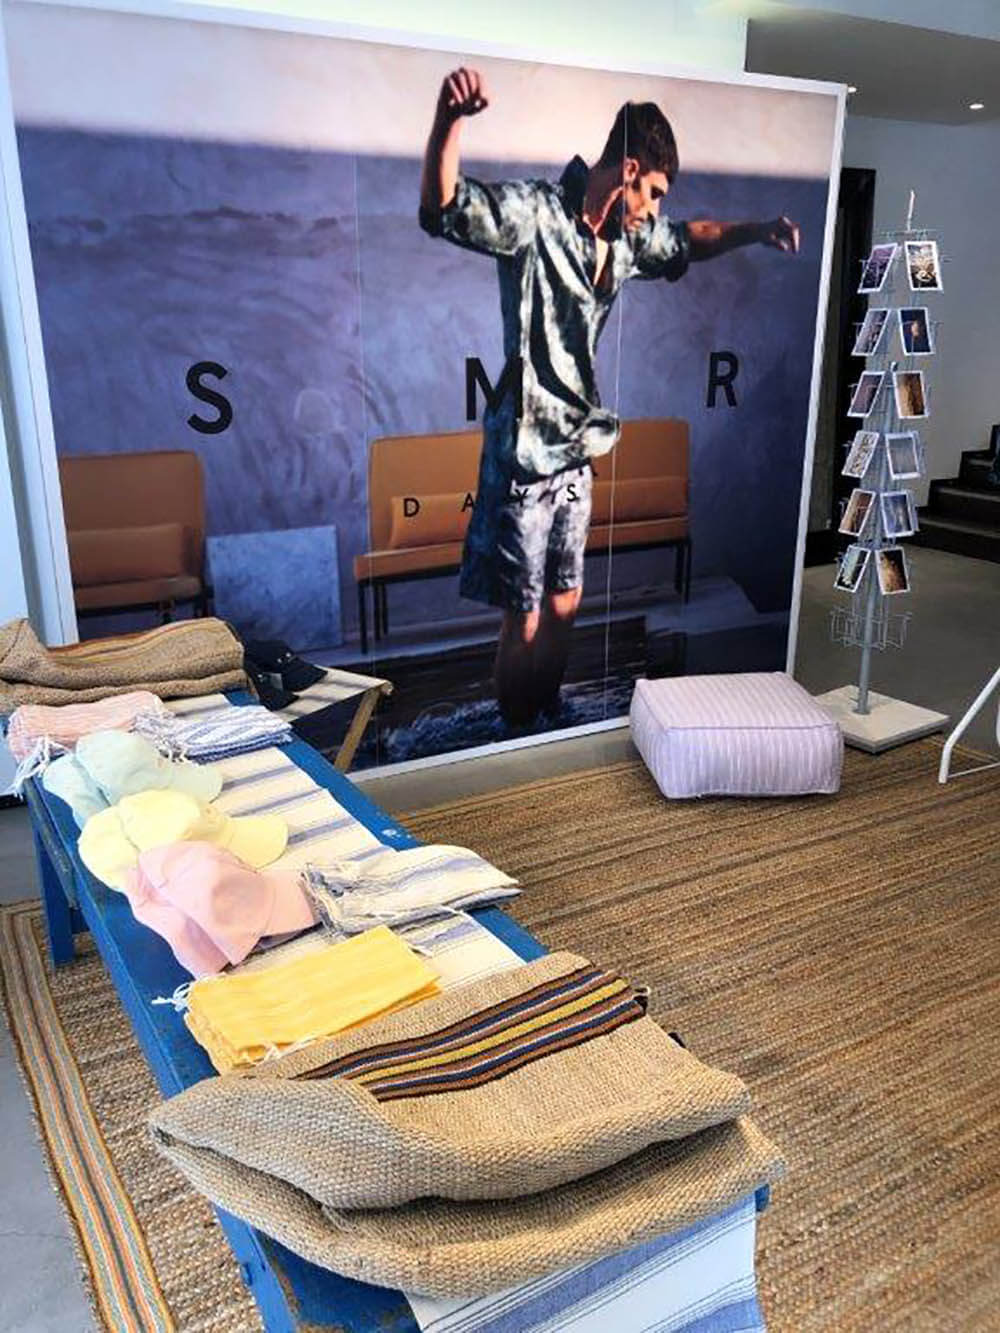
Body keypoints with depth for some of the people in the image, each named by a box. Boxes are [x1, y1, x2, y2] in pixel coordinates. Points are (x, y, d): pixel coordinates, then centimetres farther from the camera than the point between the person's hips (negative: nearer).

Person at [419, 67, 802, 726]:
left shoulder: (627, 237, 10)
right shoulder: (536, 213, -15)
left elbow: (687, 242, 31)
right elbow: (443, 209, -32)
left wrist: (757, 231, 19)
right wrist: (449, 118, -49)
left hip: (577, 451, 8)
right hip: (526, 452, -8)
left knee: (564, 607, 19)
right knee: (524, 623, 2)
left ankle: (550, 726, 37)